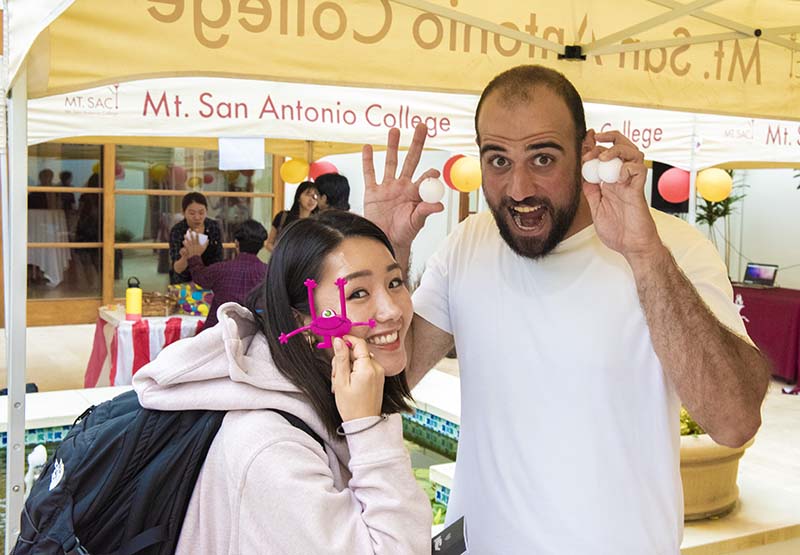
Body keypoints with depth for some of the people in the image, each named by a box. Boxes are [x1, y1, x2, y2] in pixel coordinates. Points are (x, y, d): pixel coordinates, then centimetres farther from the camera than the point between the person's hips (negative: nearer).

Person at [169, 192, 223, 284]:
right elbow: (177, 269, -18)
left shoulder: (214, 227, -5)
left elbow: (218, 260, 3)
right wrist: (185, 257, -37)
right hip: (183, 282, -2)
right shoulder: (176, 231, -12)